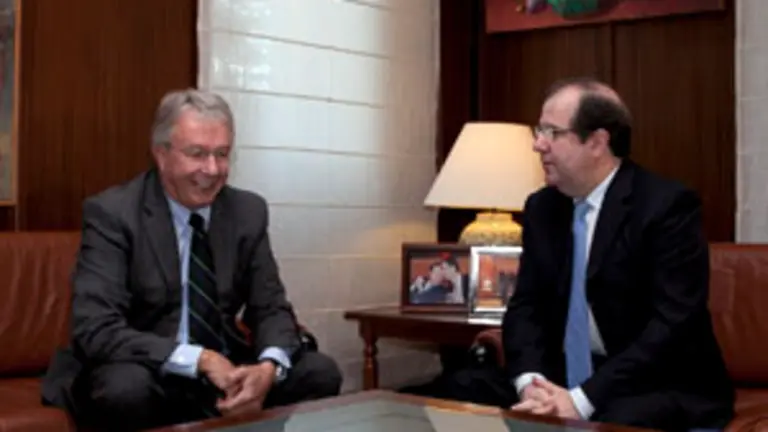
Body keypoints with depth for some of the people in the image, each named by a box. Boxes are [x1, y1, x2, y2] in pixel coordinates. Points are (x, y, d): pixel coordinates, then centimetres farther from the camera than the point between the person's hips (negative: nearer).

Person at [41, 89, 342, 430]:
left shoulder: (248, 211, 1)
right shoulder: (112, 213, -13)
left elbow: (271, 307, 1)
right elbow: (95, 330, -22)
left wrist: (269, 367, -23)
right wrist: (200, 359, -32)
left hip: (225, 371, 5)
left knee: (320, 373, -14)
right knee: (126, 388, -37)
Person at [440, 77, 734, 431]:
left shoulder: (667, 204, -12)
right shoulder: (542, 207, 8)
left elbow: (673, 323, -20)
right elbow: (526, 305, 6)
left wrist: (583, 400, -25)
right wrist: (530, 380, -15)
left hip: (661, 390, -6)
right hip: (565, 380, 6)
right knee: (463, 389, -11)